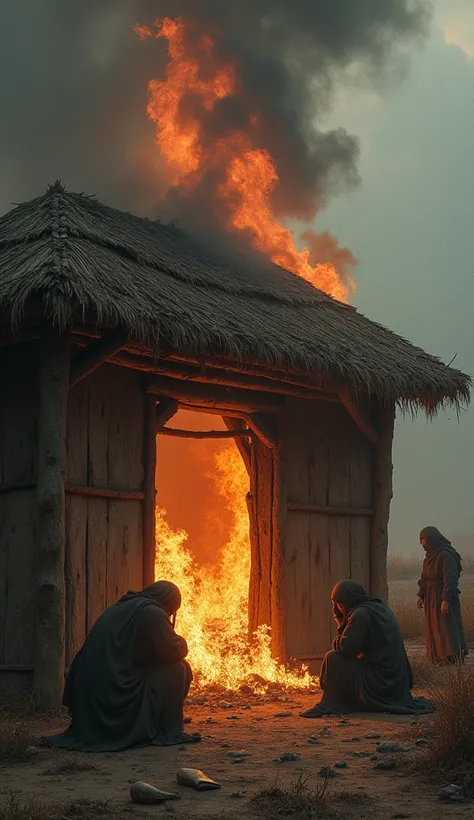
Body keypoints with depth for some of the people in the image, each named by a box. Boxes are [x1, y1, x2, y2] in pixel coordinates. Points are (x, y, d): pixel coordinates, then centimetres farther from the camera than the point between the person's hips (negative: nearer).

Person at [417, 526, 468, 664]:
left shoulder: (445, 555, -17)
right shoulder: (431, 556, 12)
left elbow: (450, 579, -22)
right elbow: (425, 579, 17)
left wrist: (446, 600, -25)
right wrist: (421, 596, 12)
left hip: (443, 597, -9)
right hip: (431, 599, 9)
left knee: (446, 630, -9)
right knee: (433, 629, 11)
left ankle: (452, 658, -8)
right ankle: (438, 658, 17)